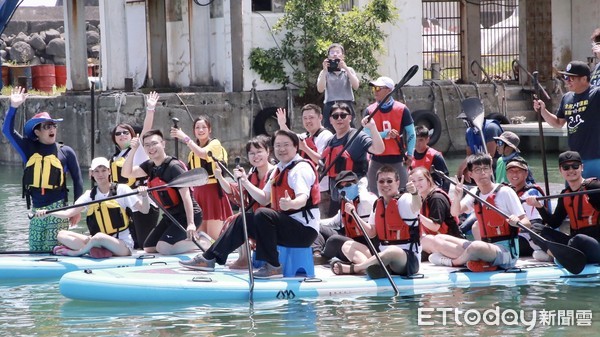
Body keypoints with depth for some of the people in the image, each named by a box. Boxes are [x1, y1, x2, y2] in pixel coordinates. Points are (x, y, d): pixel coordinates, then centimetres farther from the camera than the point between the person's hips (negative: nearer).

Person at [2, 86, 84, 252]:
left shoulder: (65, 152, 1)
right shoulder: (29, 149, 7)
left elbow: (77, 180, 6)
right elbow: (8, 130, 1)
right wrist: (14, 107, -10)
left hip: (58, 208, -3)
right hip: (36, 210, 3)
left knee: (52, 252, -7)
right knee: (35, 251, 5)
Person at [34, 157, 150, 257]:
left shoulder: (121, 189, 0)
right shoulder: (89, 195, 10)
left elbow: (144, 210, -4)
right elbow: (68, 213, 0)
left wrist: (144, 196, -25)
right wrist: (47, 212, -16)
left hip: (123, 245, -5)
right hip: (100, 243, 5)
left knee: (99, 237, -38)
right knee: (62, 234, -5)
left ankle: (75, 252, -14)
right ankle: (91, 249, -25)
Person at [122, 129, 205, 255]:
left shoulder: (173, 167, -20)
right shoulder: (150, 166, 5)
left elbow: (186, 196, -25)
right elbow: (127, 173, 1)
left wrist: (191, 224, -32)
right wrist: (133, 151, -13)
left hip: (187, 215, -9)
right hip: (170, 215, 9)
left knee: (163, 248, -24)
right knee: (149, 248, 11)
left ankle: (201, 241, -6)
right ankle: (189, 239, 17)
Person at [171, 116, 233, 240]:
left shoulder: (215, 144, -2)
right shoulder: (192, 152, 17)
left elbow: (202, 153, -22)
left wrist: (185, 138, -21)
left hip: (213, 191, -7)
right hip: (198, 192, 7)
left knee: (214, 235, -11)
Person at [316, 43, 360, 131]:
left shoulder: (349, 71, 15)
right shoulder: (325, 72, 14)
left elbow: (356, 86, -2)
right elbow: (320, 89, -2)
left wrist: (346, 68, -6)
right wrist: (324, 70, -6)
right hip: (330, 106, 0)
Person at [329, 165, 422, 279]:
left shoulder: (403, 200, -9)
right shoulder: (378, 204, 11)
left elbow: (416, 207, -33)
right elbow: (371, 232, 14)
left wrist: (414, 193, -55)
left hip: (408, 259, -8)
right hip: (382, 255, 8)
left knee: (392, 251, -41)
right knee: (348, 245, 1)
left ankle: (351, 268, -31)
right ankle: (368, 265, -32)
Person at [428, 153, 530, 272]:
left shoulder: (505, 192, -8)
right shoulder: (474, 194, 11)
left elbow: (527, 224, -10)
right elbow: (455, 212, -1)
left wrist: (516, 222, -33)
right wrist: (457, 198, -21)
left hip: (506, 252, -7)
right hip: (485, 246, 7)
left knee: (476, 247, -39)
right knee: (438, 240, 0)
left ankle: (453, 262, -9)